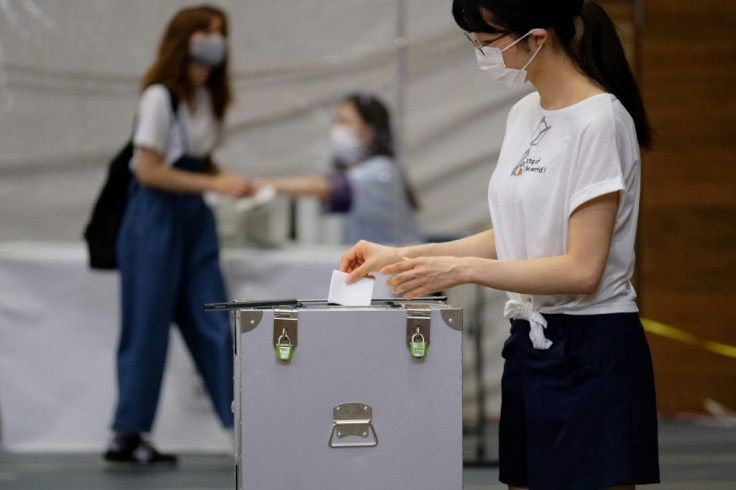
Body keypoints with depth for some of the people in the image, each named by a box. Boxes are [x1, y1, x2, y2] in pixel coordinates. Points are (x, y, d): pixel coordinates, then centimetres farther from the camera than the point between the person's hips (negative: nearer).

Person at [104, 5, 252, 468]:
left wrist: (231, 181, -3)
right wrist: (216, 184, -18)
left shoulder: (207, 97, 9)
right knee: (148, 327, -1)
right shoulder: (160, 96, -13)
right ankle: (126, 436, 8)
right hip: (157, 217, -7)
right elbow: (149, 171, -16)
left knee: (214, 327, 4)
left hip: (195, 219, 7)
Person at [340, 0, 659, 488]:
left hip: (591, 355, -8)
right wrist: (402, 256, 10)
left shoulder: (598, 121, -15)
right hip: (530, 344, 8)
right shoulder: (525, 114, 11)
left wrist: (461, 269, -19)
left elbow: (581, 270, -19)